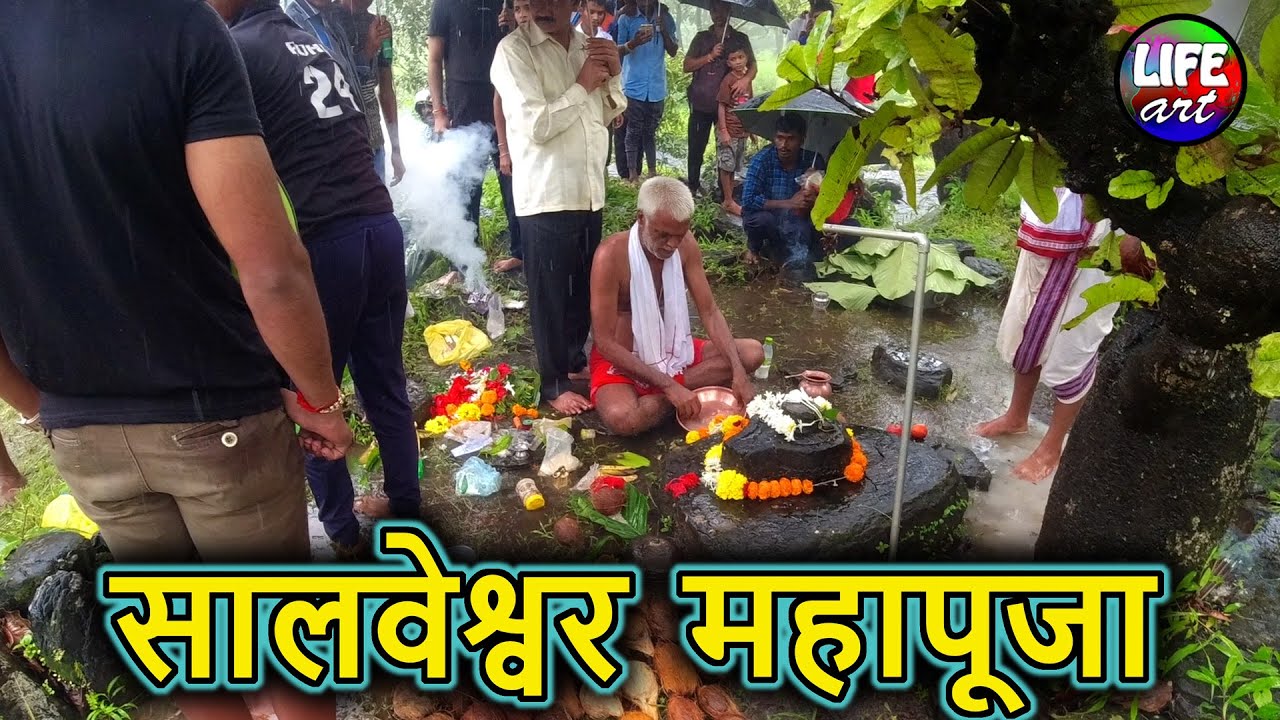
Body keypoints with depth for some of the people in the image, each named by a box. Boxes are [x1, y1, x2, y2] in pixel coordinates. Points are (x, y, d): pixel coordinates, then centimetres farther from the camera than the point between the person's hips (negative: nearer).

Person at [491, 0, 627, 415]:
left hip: (589, 191, 6)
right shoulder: (515, 49, -10)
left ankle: (575, 359, 36)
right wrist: (582, 86, -11)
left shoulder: (588, 47, 10)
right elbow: (536, 126, -19)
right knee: (549, 294, 4)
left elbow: (609, 115, 15)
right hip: (545, 196, -6)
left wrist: (613, 75, -3)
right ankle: (554, 384, 16)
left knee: (584, 287, 16)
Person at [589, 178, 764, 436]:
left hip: (673, 350, 6)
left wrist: (738, 372, -19)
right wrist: (669, 387, -28)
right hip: (622, 359, -6)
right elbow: (605, 342, -24)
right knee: (622, 418, -38)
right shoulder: (611, 255, -25)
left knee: (753, 353, -5)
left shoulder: (685, 244, -8)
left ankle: (668, 394, -13)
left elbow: (710, 313, -4)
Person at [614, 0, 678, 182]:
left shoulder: (665, 19, 8)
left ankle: (652, 171, 16)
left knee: (651, 131, 10)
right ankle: (633, 174, 2)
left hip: (657, 87, 3)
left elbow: (673, 51, 4)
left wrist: (663, 31, -12)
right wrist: (633, 43, -27)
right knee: (634, 131, -1)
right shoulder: (626, 19, -1)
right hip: (634, 86, -3)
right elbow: (617, 51, -7)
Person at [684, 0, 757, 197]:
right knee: (696, 147, 3)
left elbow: (752, 64, 2)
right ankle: (693, 186, 17)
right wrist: (710, 56, -10)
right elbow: (687, 66, 3)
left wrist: (746, 79, -21)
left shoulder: (740, 38, 9)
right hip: (700, 103, 1)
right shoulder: (702, 37, 11)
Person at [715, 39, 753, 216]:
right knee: (726, 166, 0)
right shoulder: (728, 80, -11)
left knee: (734, 168, 12)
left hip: (742, 130, 7)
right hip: (728, 131, -7)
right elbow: (722, 106, -11)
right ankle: (729, 202, 6)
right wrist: (723, 131, -16)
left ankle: (729, 200, 20)